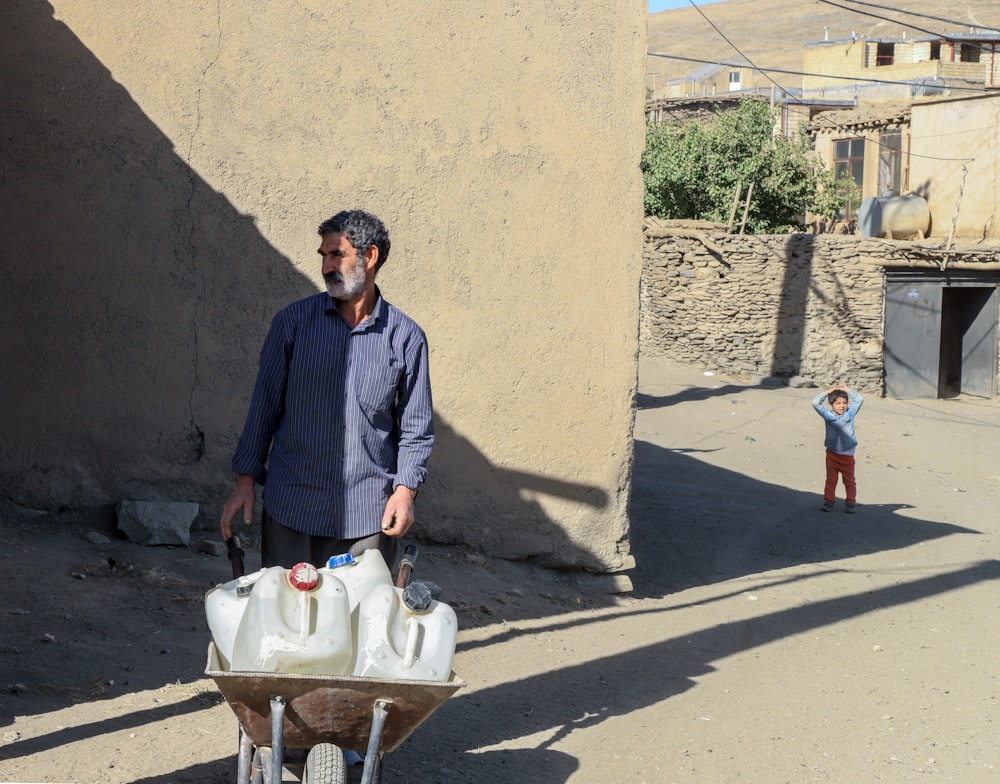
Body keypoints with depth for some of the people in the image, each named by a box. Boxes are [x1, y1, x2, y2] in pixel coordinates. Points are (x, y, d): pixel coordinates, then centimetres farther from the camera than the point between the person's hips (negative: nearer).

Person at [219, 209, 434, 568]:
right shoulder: (293, 321, 3)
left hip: (368, 514, 0)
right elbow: (264, 405, 7)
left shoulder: (406, 336, 2)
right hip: (291, 509, 0)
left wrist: (405, 489, -5)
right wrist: (246, 479, 3)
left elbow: (416, 425, 6)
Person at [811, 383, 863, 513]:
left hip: (847, 455, 0)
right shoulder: (828, 415, -3)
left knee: (849, 480, 8)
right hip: (832, 453, 0)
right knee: (831, 479, 7)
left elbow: (859, 399, 3)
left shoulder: (850, 414, -1)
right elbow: (816, 402, -8)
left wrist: (847, 390, 3)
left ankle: (851, 503, 15)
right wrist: (828, 392, -4)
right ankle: (829, 501, 13)